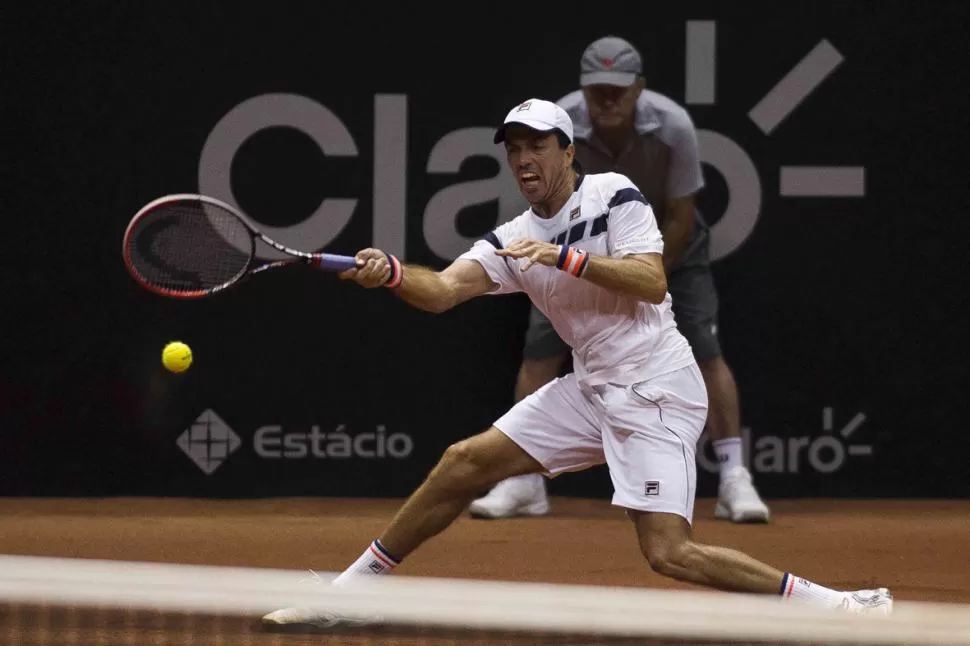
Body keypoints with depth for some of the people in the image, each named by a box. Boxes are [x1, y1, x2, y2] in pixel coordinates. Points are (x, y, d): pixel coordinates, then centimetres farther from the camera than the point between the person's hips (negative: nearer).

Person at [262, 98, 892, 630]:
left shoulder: (615, 196, -8)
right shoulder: (512, 240, 5)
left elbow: (652, 282, -19)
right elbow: (443, 290, -10)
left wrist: (566, 258, -27)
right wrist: (392, 272, -31)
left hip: (656, 395, -6)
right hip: (591, 387, 6)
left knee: (668, 553, -18)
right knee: (464, 463, 2)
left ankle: (823, 602, -9)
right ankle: (353, 589, 13)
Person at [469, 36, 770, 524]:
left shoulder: (673, 127, -29)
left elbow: (680, 218, -19)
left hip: (668, 245, -1)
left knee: (704, 349, -14)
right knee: (541, 347, -10)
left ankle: (734, 479, -8)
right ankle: (524, 483, -1)